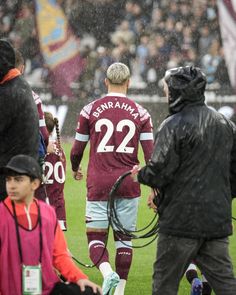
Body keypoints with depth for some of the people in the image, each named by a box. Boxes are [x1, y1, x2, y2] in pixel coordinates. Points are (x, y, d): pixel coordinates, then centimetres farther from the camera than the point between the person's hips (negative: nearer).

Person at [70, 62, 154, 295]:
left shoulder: (90, 110, -1)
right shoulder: (140, 113, 2)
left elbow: (77, 150, 6)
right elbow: (151, 155, -2)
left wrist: (75, 169, 27)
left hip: (98, 183, -1)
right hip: (128, 184, 1)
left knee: (96, 236, 3)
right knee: (124, 238, 11)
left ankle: (108, 272, -24)